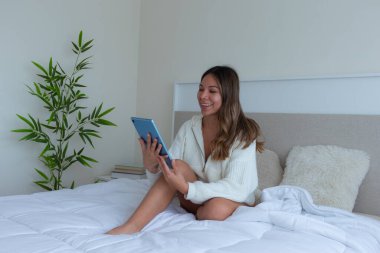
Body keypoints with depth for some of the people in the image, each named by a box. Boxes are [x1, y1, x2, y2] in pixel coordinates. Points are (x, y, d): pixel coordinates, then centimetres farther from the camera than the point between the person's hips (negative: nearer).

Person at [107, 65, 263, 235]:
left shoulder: (243, 133, -18)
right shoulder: (189, 127, -5)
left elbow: (236, 188, -26)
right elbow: (167, 170, -7)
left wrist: (186, 188, -38)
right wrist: (151, 165, -31)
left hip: (234, 202, -2)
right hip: (195, 199, 3)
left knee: (216, 209, -36)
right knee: (178, 166, -25)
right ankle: (131, 227, -30)